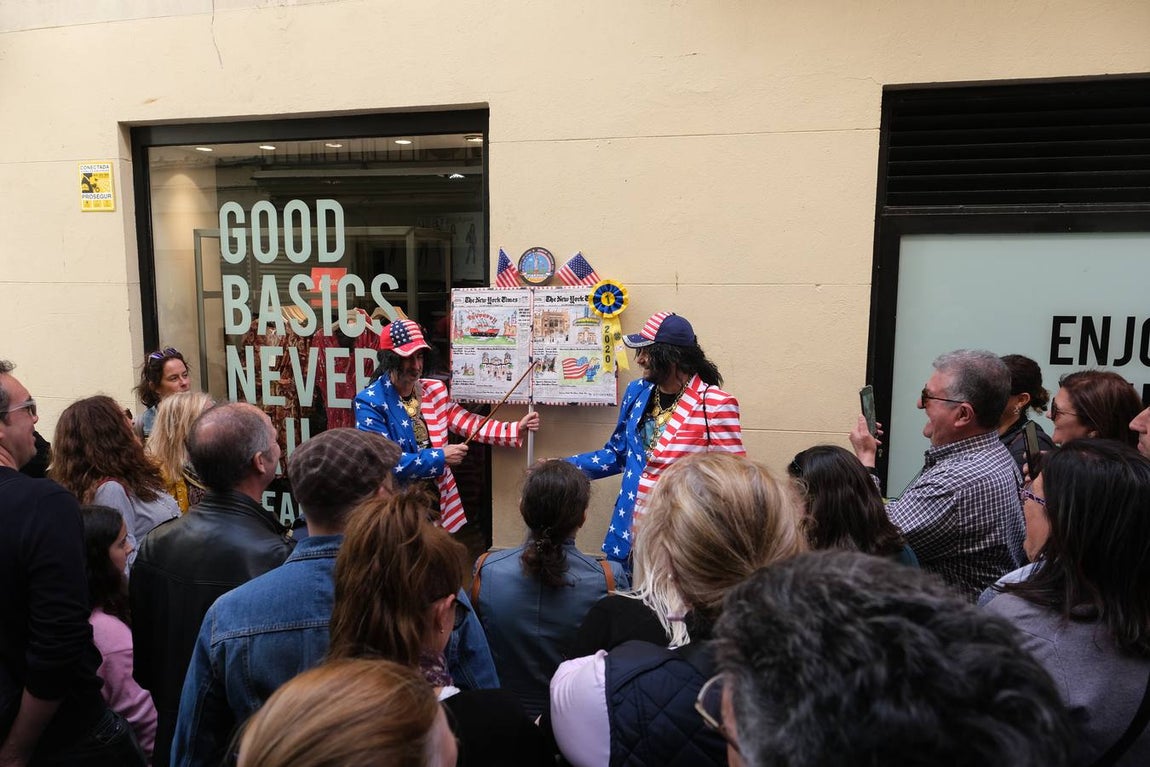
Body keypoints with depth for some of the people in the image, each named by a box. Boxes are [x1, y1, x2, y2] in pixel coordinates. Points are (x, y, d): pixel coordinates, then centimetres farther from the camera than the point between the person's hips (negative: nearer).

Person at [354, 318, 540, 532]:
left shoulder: (434, 390, 2)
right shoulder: (370, 402, -16)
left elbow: (466, 422, -1)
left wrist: (515, 429, -12)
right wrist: (439, 458, -20)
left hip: (438, 498, 5)